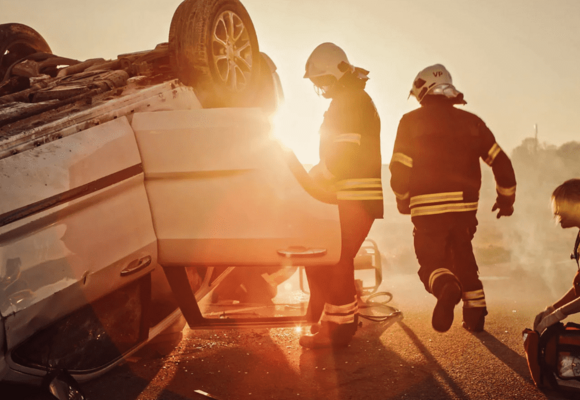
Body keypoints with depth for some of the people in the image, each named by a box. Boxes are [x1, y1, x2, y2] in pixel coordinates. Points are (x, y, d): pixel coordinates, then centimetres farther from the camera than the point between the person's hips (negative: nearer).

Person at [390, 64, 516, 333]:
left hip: (427, 209, -4)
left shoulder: (411, 121, -1)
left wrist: (402, 201, 12)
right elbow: (501, 162, 7)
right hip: (465, 206, 4)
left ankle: (446, 288, -28)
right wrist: (507, 198, 20)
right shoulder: (471, 121, 8)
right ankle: (475, 315, 24)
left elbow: (399, 169, -5)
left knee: (431, 263, 5)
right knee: (463, 258, 23)